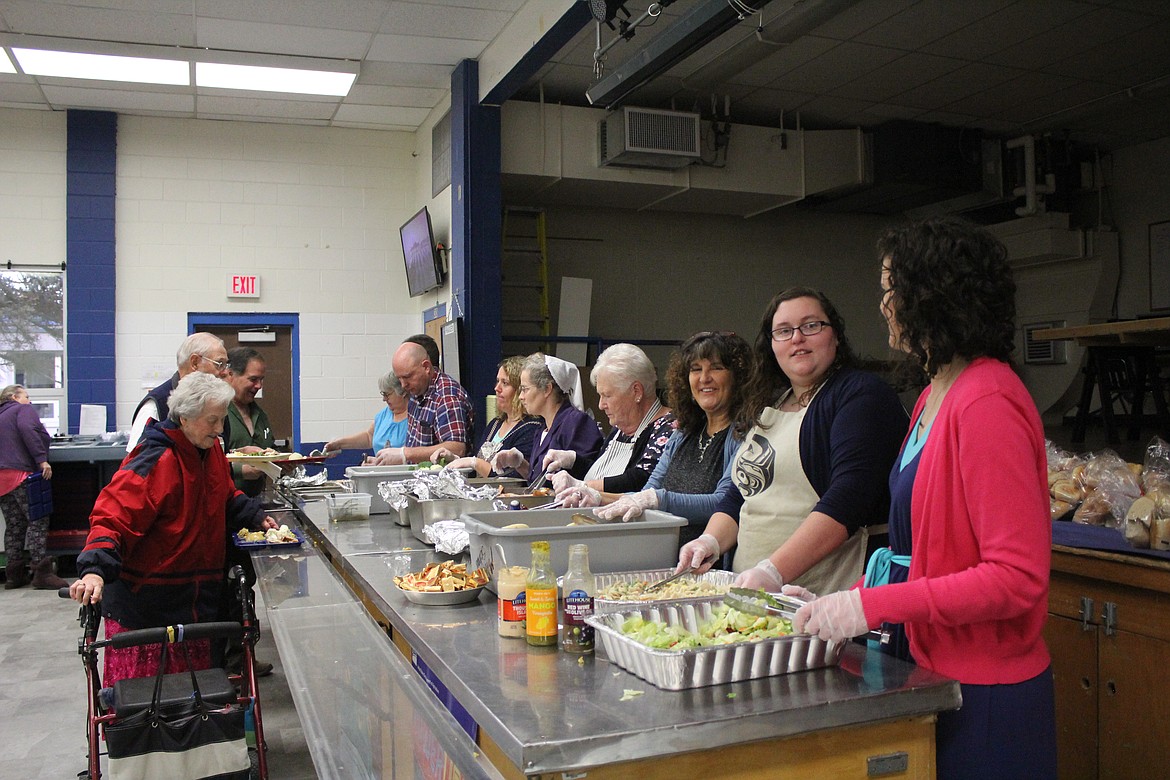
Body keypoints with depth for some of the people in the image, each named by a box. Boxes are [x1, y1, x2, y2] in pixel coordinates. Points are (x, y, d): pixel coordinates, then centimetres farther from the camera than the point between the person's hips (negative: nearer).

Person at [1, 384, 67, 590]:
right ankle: (41, 572, -12)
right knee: (38, 521, -7)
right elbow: (27, 429, -17)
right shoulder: (23, 410, 2)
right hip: (21, 473, -8)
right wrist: (42, 459, -20)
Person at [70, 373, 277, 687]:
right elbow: (113, 517, -28)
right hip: (143, 600, -8)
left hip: (196, 599, 8)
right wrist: (95, 569, -41)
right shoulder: (155, 462, -21)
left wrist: (254, 516, 11)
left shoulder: (210, 449, 6)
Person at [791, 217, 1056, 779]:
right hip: (934, 670, 9)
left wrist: (873, 605, -25)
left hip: (983, 693, -8)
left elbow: (1017, 576, -25)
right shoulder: (935, 395, 9)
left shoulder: (988, 405, -21)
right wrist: (850, 599, 7)